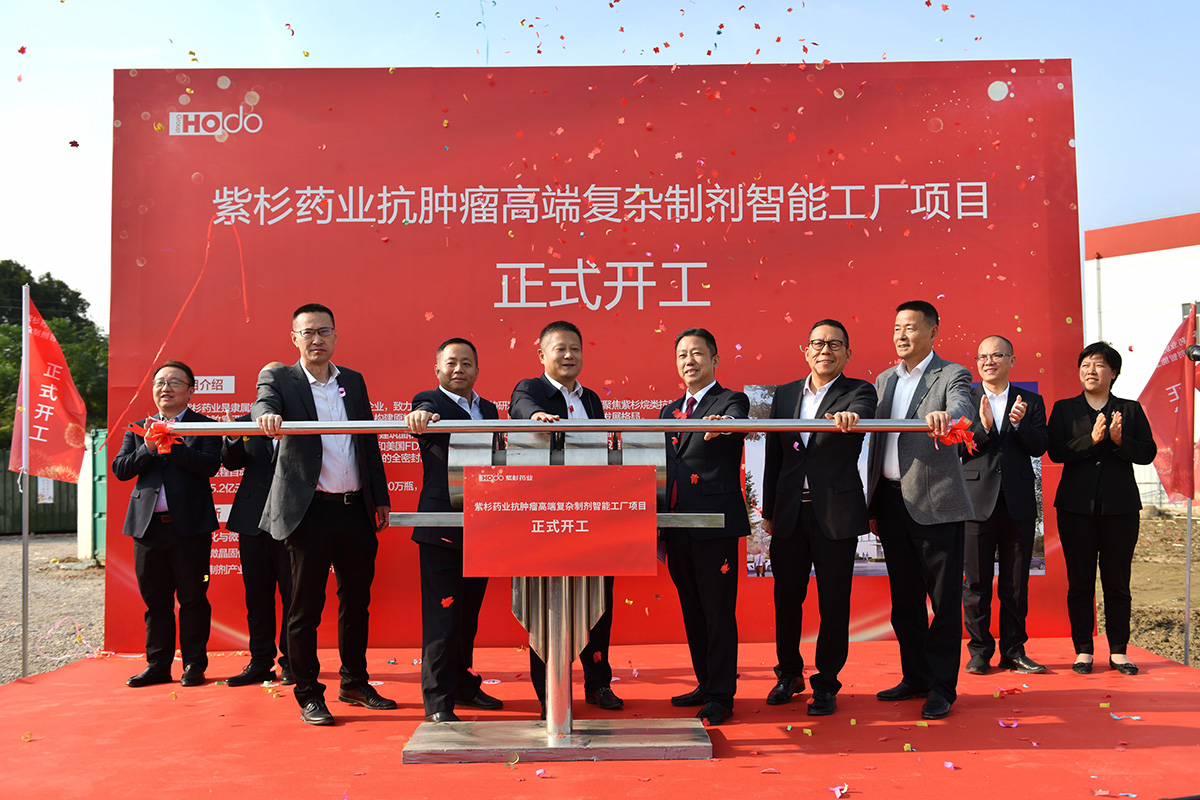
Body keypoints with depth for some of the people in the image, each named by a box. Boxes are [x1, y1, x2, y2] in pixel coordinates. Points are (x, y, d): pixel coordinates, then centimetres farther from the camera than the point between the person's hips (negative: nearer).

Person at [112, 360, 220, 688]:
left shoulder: (204, 426, 3)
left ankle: (194, 664, 12)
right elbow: (120, 469, 4)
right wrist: (148, 449, -12)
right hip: (148, 526, 4)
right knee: (155, 600, 11)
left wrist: (172, 445, -20)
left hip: (189, 526, -4)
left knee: (193, 598, 2)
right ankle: (158, 665, 20)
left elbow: (210, 465, -12)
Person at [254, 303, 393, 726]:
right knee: (305, 606, 2)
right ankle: (309, 695, 15)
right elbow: (264, 404, -20)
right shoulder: (279, 379, 2)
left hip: (356, 509, 5)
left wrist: (381, 498, 13)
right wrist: (267, 416, -44)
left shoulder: (354, 381, 14)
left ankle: (355, 683, 28)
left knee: (357, 601, 13)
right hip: (310, 512, -4)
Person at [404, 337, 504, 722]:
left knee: (468, 614, 17)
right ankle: (437, 701, 6)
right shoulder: (430, 402, -3)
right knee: (442, 617, -3)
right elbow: (425, 418, -28)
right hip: (443, 529, -6)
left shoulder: (488, 409, 17)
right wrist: (419, 417, -50)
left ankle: (464, 684, 31)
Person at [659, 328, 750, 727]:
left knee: (718, 611, -3)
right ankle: (706, 684, 27)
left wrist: (720, 426, -48)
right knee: (692, 609, 14)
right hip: (678, 526, 7)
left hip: (715, 522, -7)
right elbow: (660, 466, 18)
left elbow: (736, 426, -24)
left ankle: (721, 697, 5)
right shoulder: (669, 412, 19)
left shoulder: (732, 401, 0)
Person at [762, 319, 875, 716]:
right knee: (786, 598, 11)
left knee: (834, 603, 4)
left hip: (836, 514, -3)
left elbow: (862, 415, -24)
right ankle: (789, 673, 30)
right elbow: (773, 457, 11)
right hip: (790, 512, 3)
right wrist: (768, 511, 10)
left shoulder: (858, 392, 1)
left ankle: (826, 684, 19)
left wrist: (849, 416, -48)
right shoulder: (784, 395, 10)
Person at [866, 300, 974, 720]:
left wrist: (944, 416, -50)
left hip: (935, 502, -6)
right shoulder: (884, 379, 15)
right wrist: (872, 505, 14)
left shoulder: (952, 375, -2)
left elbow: (961, 409, -25)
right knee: (904, 599, 14)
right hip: (892, 501, 6)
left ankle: (942, 687, 11)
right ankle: (915, 677, 27)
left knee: (944, 599, 1)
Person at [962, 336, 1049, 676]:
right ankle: (979, 652, 11)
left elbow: (1039, 447, 0)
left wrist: (1019, 423, -17)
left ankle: (1014, 651, 18)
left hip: (1018, 504, 2)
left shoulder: (1031, 402, 10)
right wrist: (982, 427, -20)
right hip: (977, 501, -1)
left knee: (1016, 584, 8)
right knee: (976, 583, 2)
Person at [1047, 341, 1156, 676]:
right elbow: (1056, 451, -4)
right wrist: (1091, 439, -17)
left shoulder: (1131, 409, 10)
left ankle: (1118, 651, 14)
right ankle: (1083, 651, 10)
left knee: (1117, 582, 4)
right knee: (1079, 582, 2)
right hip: (1077, 506, 0)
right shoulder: (1064, 409, 8)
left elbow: (1148, 452, 2)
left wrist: (1120, 440, -15)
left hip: (1119, 507, 0)